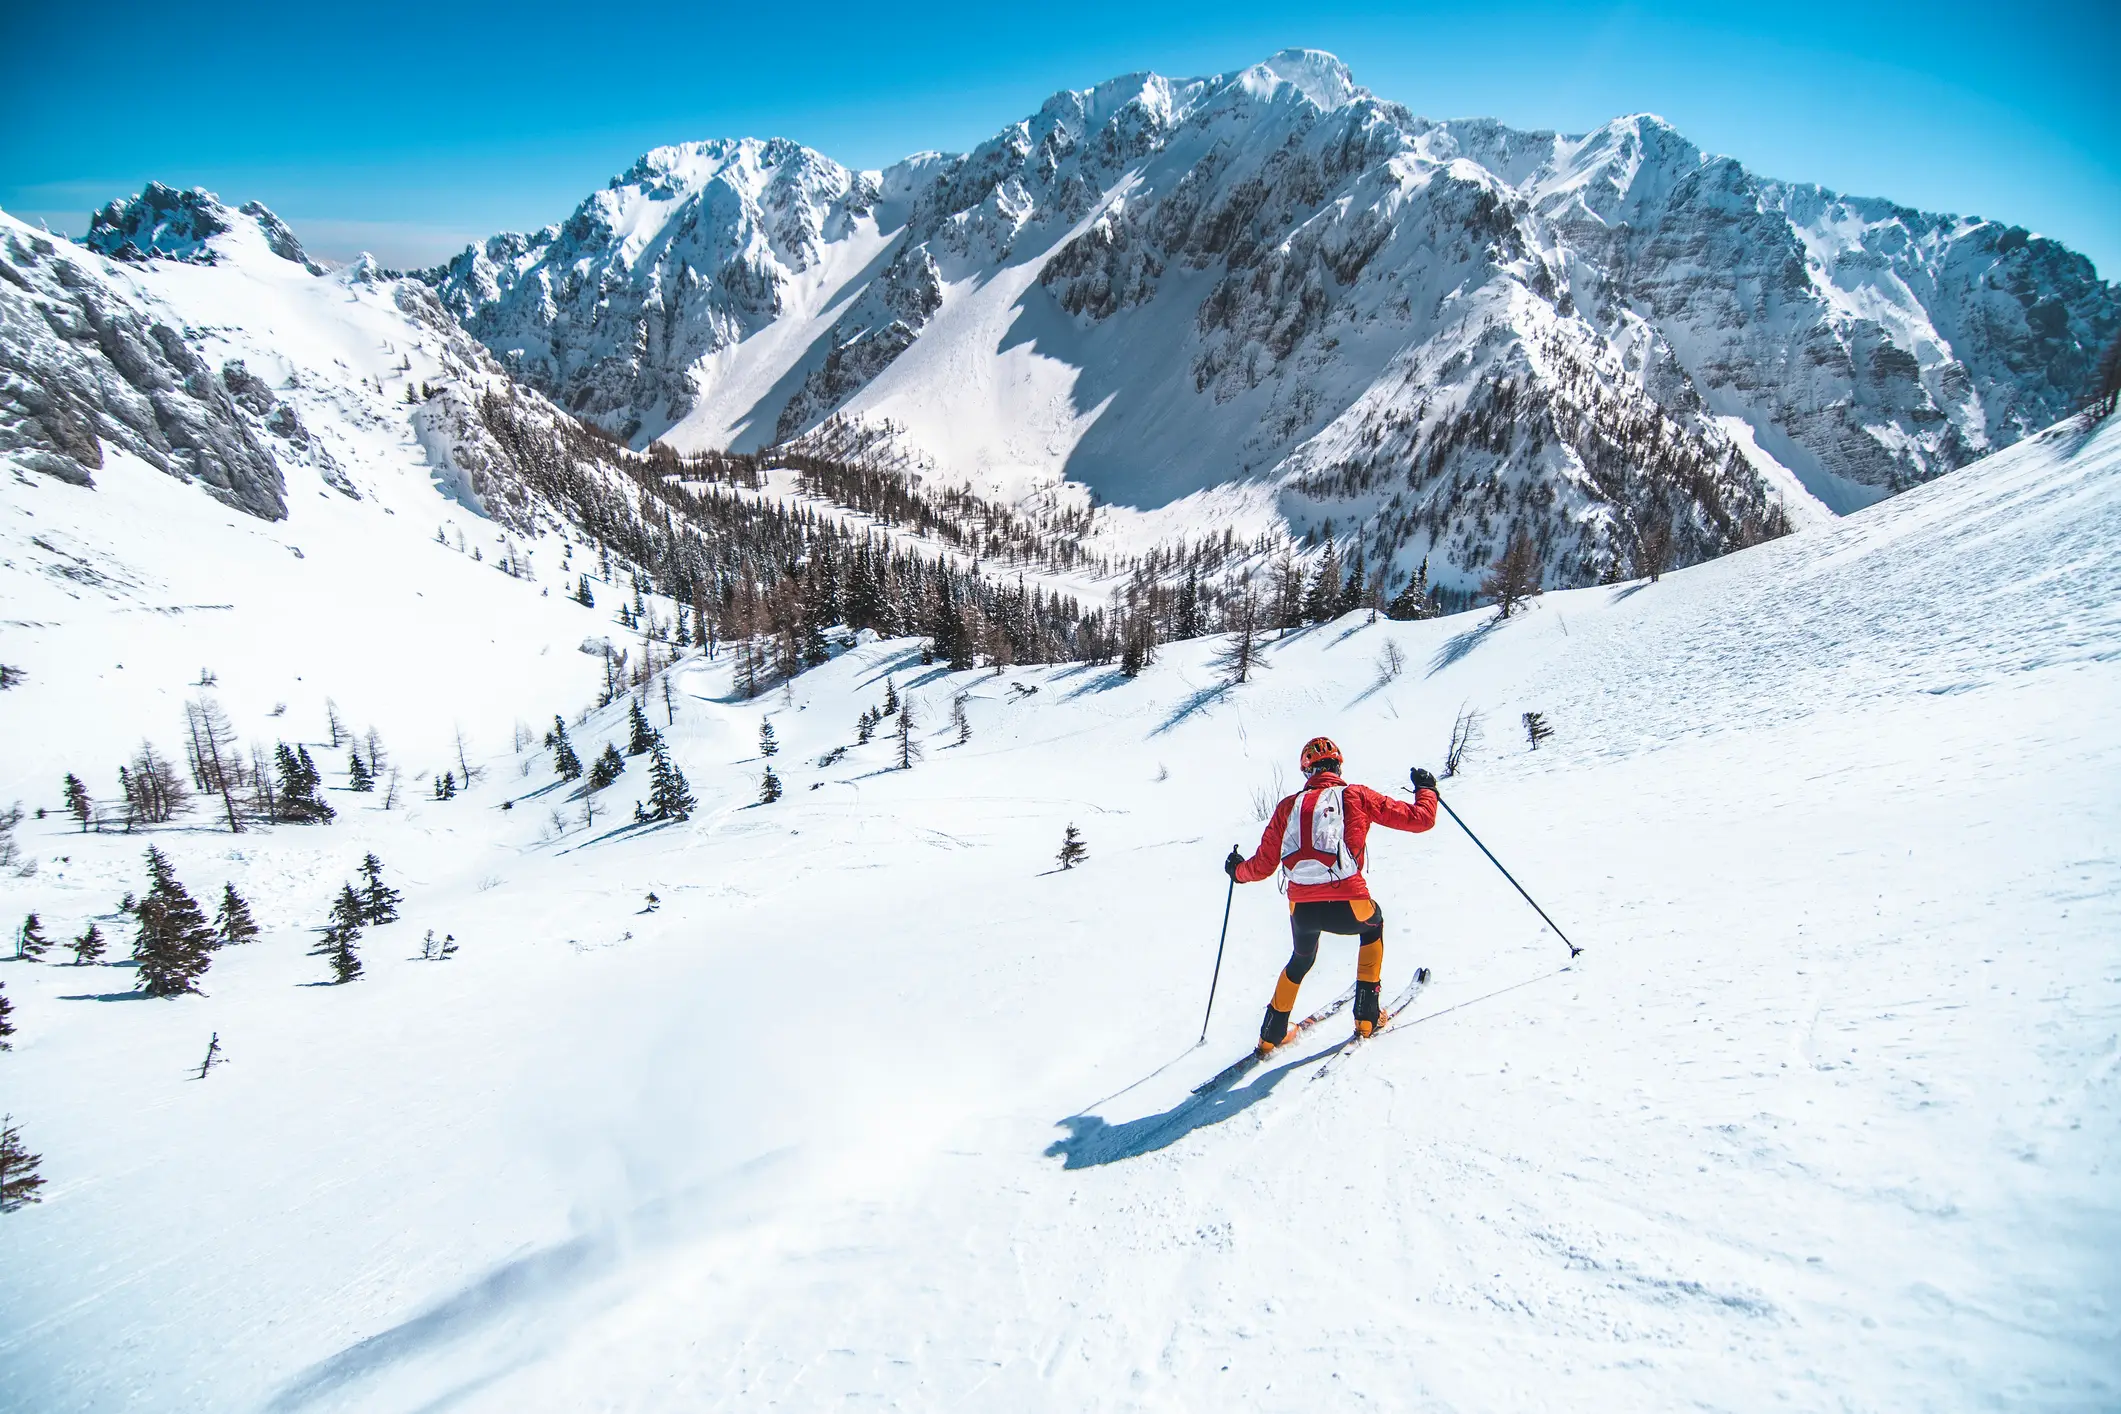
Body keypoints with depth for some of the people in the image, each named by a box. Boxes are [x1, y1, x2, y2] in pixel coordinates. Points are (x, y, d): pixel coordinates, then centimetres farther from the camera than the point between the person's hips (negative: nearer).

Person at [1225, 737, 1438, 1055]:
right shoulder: (1356, 796, 8)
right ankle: (1366, 1016, 32)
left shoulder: (1288, 806, 13)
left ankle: (1272, 1034, 39)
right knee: (1373, 923, 35)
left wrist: (1238, 870, 37)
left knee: (1301, 960, 33)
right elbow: (1420, 819, 11)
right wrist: (1426, 789, 32)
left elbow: (1263, 865, 14)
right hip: (1348, 905, -2)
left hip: (1302, 909, 2)